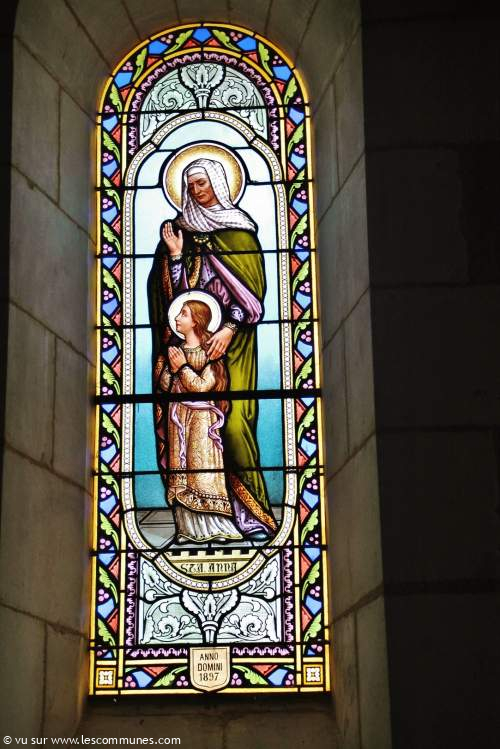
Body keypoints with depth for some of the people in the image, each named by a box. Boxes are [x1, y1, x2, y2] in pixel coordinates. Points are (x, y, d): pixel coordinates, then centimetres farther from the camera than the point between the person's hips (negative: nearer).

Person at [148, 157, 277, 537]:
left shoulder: (239, 225, 6)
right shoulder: (182, 229, 14)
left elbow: (251, 285, -1)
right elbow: (175, 290, 8)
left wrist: (230, 328, -12)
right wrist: (175, 255, -8)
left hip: (232, 338, -3)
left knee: (234, 417, -13)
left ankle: (249, 507, -10)